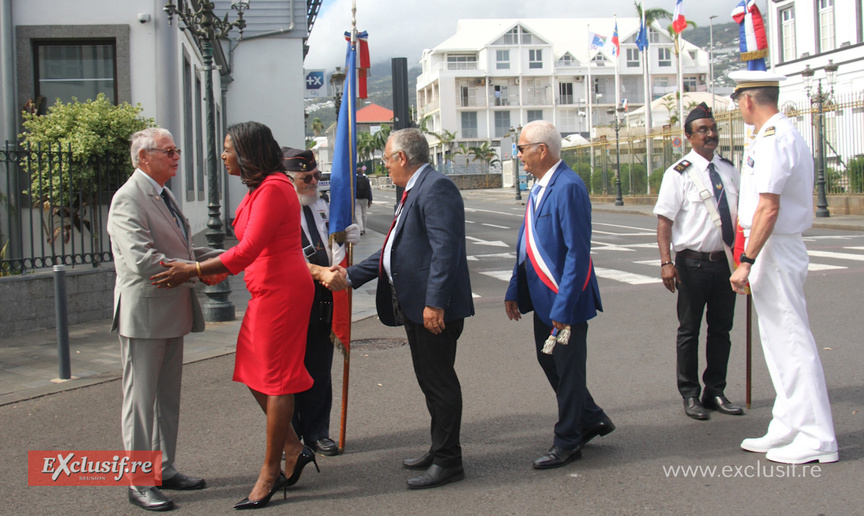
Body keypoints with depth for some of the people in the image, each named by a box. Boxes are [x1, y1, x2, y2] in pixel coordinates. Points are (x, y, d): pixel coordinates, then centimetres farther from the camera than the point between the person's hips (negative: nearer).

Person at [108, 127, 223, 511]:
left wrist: (216, 256, 5)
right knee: (140, 399, 0)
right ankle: (139, 484, 8)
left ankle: (164, 469, 28)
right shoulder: (128, 199, -16)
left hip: (172, 314, 9)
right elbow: (143, 261, -25)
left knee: (168, 397, 16)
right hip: (144, 314, -9)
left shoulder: (163, 196, 15)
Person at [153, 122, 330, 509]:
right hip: (266, 291, 10)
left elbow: (248, 250, -24)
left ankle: (270, 473, 9)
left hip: (281, 291, -10)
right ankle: (294, 450, 23)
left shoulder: (273, 189, -18)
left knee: (275, 378, -1)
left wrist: (193, 271, -21)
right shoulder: (260, 188, 15)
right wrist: (212, 271, 17)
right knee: (254, 374, 13)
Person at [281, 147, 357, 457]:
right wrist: (321, 273, -29)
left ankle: (316, 432, 23)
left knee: (319, 370, 11)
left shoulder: (322, 205, 14)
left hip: (322, 299, 6)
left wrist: (349, 237, 2)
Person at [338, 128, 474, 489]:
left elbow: (445, 250, -22)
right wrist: (350, 276, 23)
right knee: (431, 381, 17)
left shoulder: (436, 188, -14)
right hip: (415, 307, 11)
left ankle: (448, 462, 5)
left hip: (435, 308, -11)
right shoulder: (414, 191, 20)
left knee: (439, 381, -3)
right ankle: (439, 451, 28)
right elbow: (396, 250, 25)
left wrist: (434, 302, -26)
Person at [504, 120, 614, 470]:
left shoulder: (568, 188, -20)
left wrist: (562, 307, -24)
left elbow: (577, 253, -24)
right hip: (543, 297, 10)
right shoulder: (539, 187, 10)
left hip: (565, 299, -10)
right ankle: (591, 419, 35)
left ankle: (567, 443, 19)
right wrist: (514, 291, 14)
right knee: (548, 360, 18)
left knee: (567, 368, 4)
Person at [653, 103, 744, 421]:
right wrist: (666, 262, -20)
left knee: (721, 329, 12)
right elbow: (664, 220, -11)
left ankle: (715, 392, 24)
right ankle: (690, 396, 16)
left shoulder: (729, 170, 9)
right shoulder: (679, 174, -8)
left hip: (726, 261, 5)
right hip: (693, 262, -5)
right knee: (689, 330, 5)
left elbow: (740, 213, 18)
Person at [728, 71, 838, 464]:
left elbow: (769, 208, -25)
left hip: (774, 250, -11)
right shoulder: (785, 134, 15)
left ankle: (816, 438, 2)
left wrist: (746, 262, -23)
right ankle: (787, 428, 25)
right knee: (778, 340, 16)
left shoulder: (772, 140, -18)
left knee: (790, 339, -5)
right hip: (780, 248, 11)